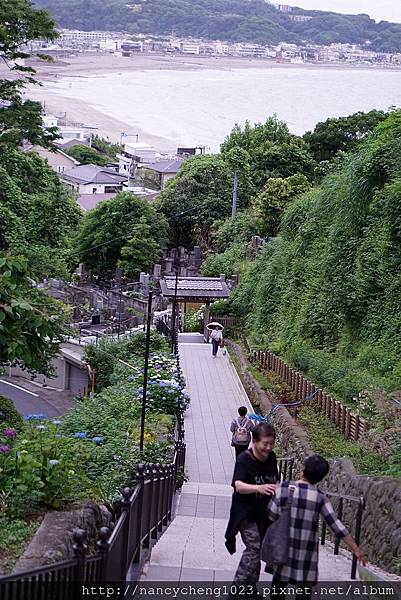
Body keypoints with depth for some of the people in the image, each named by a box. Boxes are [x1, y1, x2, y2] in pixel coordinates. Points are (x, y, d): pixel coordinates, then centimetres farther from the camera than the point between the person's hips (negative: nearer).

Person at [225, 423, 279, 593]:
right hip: (246, 514, -6)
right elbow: (238, 486, -36)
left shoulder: (271, 458, 0)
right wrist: (259, 488, -52)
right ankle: (238, 587, -7)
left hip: (264, 513, 6)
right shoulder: (244, 460, -20)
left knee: (256, 550, 13)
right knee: (254, 548, -16)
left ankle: (250, 586, 27)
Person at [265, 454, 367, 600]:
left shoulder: (283, 488, -9)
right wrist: (355, 549, -5)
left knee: (279, 579, 18)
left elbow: (271, 516, -6)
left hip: (283, 545, 1)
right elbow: (336, 525, -10)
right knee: (305, 584, 11)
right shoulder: (320, 497, -8)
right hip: (307, 548, -1)